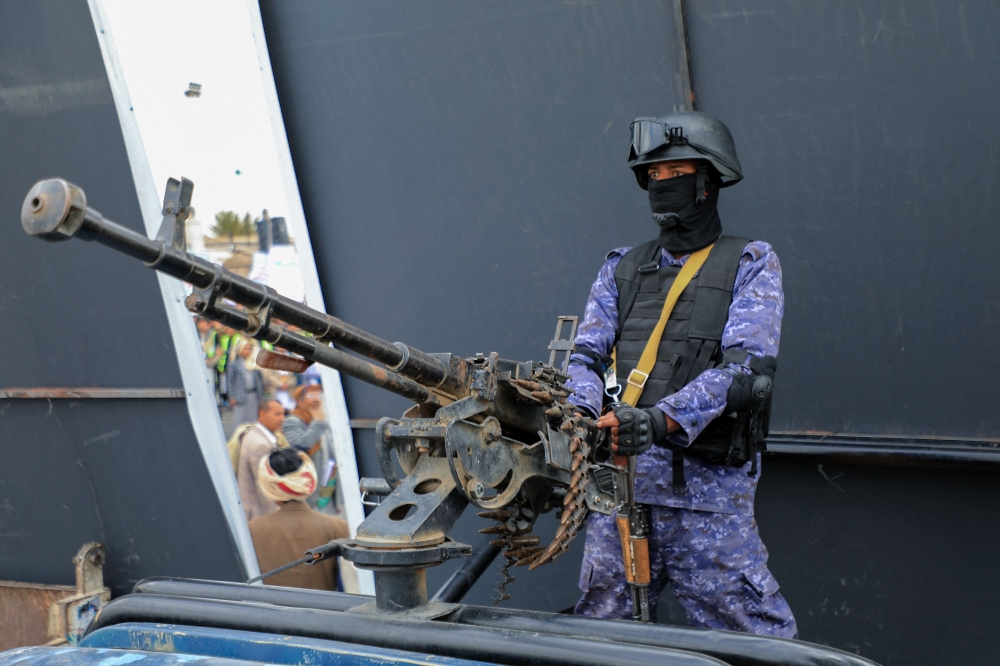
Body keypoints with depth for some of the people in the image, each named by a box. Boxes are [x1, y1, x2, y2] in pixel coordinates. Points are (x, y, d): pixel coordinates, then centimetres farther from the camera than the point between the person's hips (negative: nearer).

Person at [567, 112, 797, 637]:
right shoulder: (622, 270, 17)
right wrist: (581, 412, -15)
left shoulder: (750, 266, 3)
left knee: (755, 640, -2)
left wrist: (661, 419, -26)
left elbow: (742, 367, -11)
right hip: (620, 477, 5)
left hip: (706, 486, -4)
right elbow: (587, 355, 9)